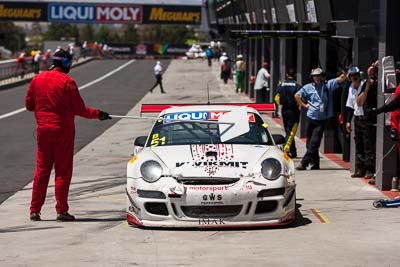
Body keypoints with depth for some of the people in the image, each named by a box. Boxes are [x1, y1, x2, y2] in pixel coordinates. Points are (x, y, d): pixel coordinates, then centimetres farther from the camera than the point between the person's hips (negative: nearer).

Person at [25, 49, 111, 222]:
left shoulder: (37, 79, 4)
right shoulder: (67, 81, -11)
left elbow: (29, 105, 11)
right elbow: (80, 109, -10)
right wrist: (98, 114, 2)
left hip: (43, 130, 5)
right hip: (63, 131, -5)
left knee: (41, 170, 11)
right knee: (63, 171, 2)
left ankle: (35, 210, 9)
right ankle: (61, 210, 2)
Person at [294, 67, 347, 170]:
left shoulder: (328, 85, 0)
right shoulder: (308, 87, 5)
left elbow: (341, 79, -7)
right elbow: (297, 95, 14)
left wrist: (345, 71, -24)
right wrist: (304, 105, 6)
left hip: (322, 119, -3)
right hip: (311, 118, 3)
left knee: (313, 143, -7)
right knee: (310, 142, 9)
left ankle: (304, 163, -7)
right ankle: (315, 163, 22)